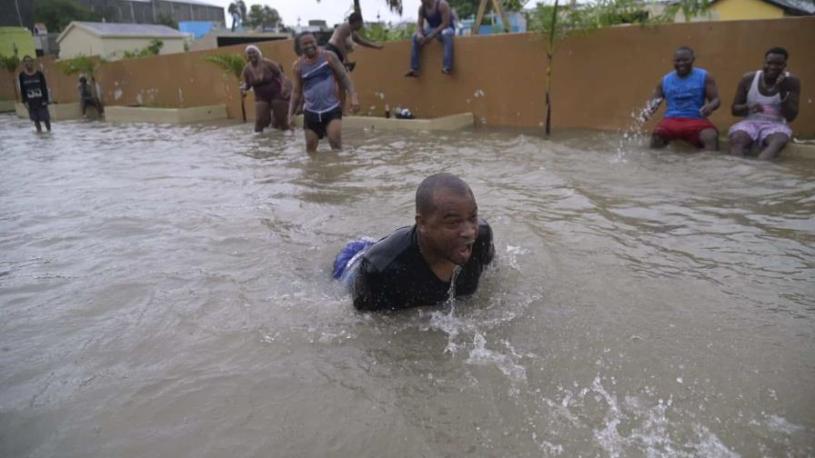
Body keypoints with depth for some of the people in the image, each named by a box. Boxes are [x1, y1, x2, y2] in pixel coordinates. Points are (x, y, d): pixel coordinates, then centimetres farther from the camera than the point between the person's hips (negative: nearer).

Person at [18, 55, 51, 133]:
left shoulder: (39, 74, -6)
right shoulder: (22, 75, -1)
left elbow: (44, 87, -3)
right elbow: (22, 89, 3)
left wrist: (45, 99, -8)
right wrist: (24, 101, -3)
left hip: (41, 100, -1)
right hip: (31, 102, 1)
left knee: (45, 117, 3)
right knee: (35, 119, 8)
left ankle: (49, 131, 19)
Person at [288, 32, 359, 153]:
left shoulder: (328, 57, -3)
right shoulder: (299, 65, 4)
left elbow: (344, 77, -2)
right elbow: (296, 91, 11)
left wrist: (353, 96, -17)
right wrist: (291, 113, 3)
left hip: (332, 109, -3)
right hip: (311, 112, 3)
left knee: (335, 142, -18)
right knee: (310, 148, 7)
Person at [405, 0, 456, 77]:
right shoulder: (421, 8, -5)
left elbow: (445, 23, -25)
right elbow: (419, 25, -4)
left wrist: (432, 35, -30)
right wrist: (419, 34, -27)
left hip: (446, 28, -6)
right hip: (432, 29, 6)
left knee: (446, 34, -40)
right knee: (416, 36, -14)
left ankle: (447, 67, -48)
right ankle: (414, 69, -20)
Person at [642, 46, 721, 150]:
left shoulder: (704, 77, 7)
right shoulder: (665, 80, 12)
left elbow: (716, 99, 5)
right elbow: (653, 102, 13)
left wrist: (710, 106, -21)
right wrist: (648, 110, -13)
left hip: (696, 120, -1)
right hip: (672, 119, 1)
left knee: (711, 137, -31)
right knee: (657, 135, -31)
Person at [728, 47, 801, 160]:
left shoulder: (792, 82, 0)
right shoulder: (748, 79, 2)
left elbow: (790, 117, -4)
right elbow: (734, 109, 5)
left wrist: (783, 92, -16)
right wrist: (748, 108, -17)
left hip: (775, 125, -1)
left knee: (779, 141, -37)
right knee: (736, 139, -36)